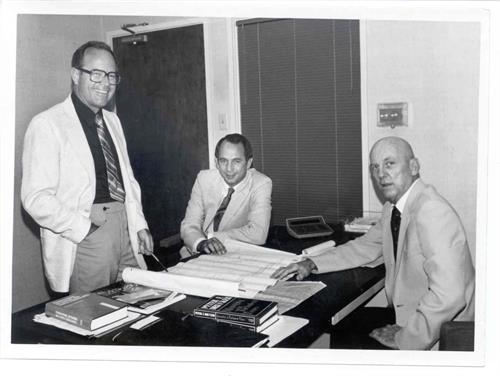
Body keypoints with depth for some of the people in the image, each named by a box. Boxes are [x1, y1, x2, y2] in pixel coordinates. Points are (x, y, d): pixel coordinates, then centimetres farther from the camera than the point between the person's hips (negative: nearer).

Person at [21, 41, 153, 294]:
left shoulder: (112, 121, 16)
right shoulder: (47, 124, -8)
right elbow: (36, 198, -14)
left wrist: (139, 224, 8)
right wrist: (86, 230, -17)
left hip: (126, 233, 6)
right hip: (84, 238, -6)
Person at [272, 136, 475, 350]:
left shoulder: (432, 212, -26)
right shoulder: (393, 208, 3)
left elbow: (449, 294, -33)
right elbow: (365, 247, 19)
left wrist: (406, 338, -24)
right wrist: (312, 264, 9)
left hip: (437, 333, -8)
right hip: (403, 314, 8)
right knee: (336, 326, 10)